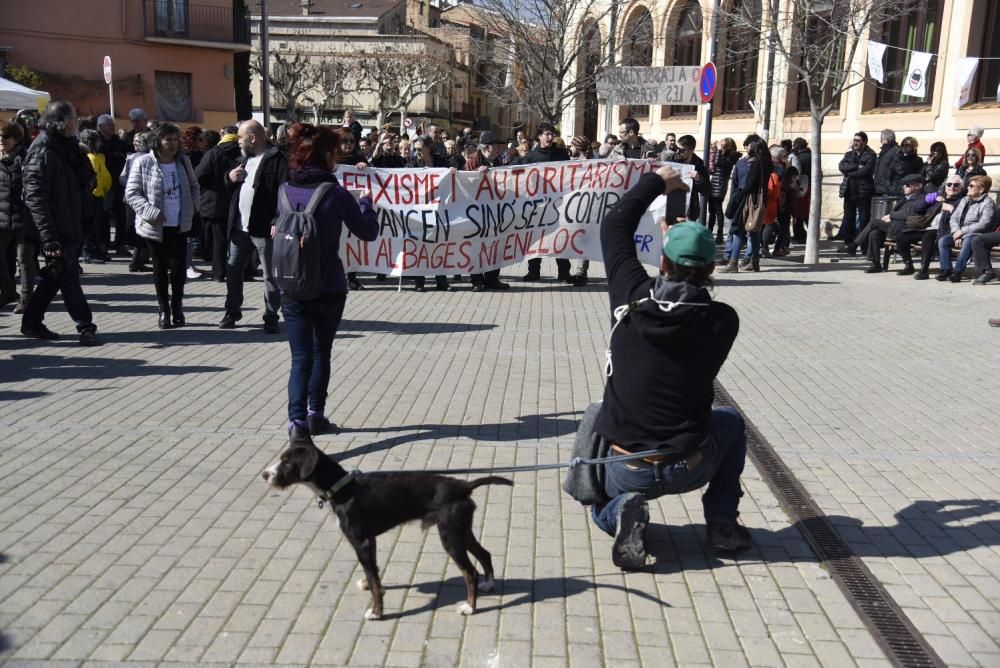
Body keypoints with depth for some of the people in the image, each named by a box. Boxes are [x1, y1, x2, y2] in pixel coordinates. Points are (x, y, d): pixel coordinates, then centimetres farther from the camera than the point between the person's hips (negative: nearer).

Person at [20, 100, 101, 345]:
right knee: (68, 277, -4)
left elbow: (85, 181, 27)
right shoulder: (42, 151, -15)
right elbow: (35, 198, -20)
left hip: (70, 227, 9)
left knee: (55, 276, 15)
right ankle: (85, 327, 2)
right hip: (56, 231, -9)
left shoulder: (66, 147, 12)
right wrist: (48, 237, -25)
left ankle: (32, 323, 26)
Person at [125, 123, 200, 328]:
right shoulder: (143, 163, -7)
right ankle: (164, 310, 19)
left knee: (179, 267, 1)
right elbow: (131, 193, -7)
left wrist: (193, 207, 2)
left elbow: (194, 186, 18)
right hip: (155, 226, -2)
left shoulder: (183, 161, 5)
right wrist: (151, 212, -18)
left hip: (180, 225, 2)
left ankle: (177, 308, 17)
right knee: (160, 268, 8)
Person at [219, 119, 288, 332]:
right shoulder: (244, 158, 18)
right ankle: (232, 312, 27)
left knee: (270, 276, 2)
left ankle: (271, 318, 11)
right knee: (233, 270, 13)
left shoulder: (277, 160, -9)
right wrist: (230, 177, 3)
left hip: (264, 228, -8)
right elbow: (228, 186, 27)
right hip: (240, 227, 8)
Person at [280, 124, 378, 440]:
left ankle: (297, 420, -12)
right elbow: (368, 232, -3)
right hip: (329, 287, -2)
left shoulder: (285, 191, 2)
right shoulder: (335, 192, -10)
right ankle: (315, 415, 25)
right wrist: (365, 203, 14)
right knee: (321, 352, 17)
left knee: (301, 357, 3)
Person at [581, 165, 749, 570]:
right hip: (688, 470, 0)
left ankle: (624, 512, -2)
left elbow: (615, 227, 5)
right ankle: (723, 524, 22)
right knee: (730, 422, 34)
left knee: (602, 512, 34)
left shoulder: (632, 297, -10)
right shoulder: (723, 321, -11)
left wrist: (656, 183, 18)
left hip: (626, 468, 0)